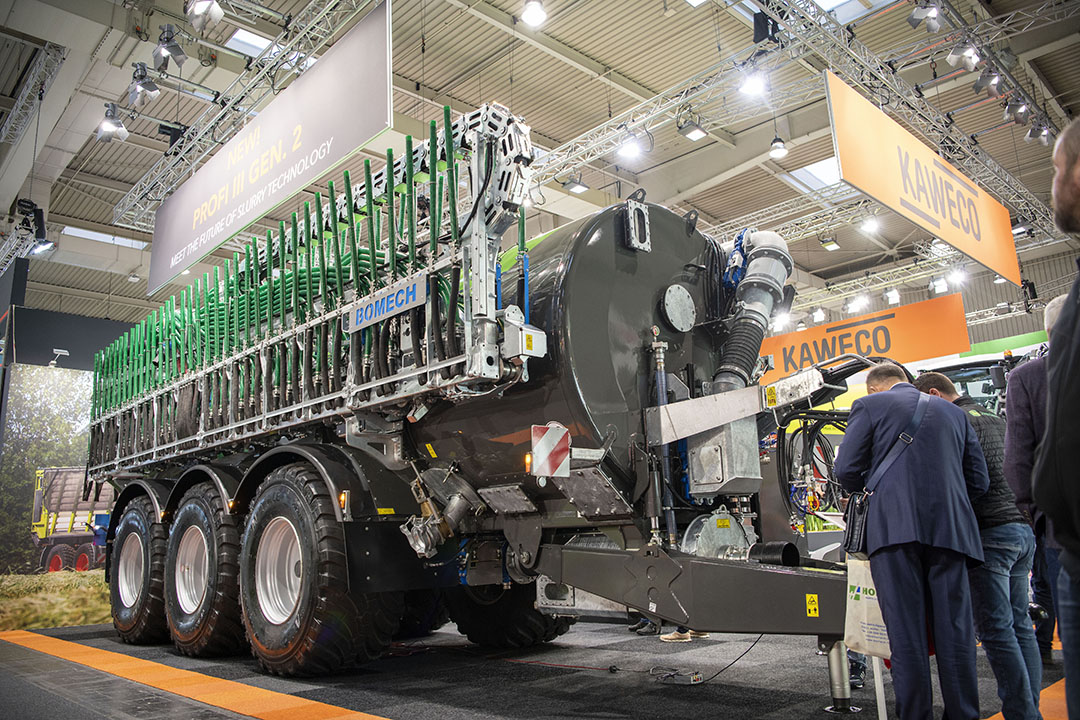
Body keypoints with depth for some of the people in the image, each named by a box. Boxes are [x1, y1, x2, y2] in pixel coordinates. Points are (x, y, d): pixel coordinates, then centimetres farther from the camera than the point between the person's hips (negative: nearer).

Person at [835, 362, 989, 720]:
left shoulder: (869, 405, 8)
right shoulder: (954, 412, 20)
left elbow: (847, 471, 0)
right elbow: (979, 481, 17)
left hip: (894, 527, -3)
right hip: (950, 530, 4)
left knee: (906, 631, -1)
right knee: (954, 628, 6)